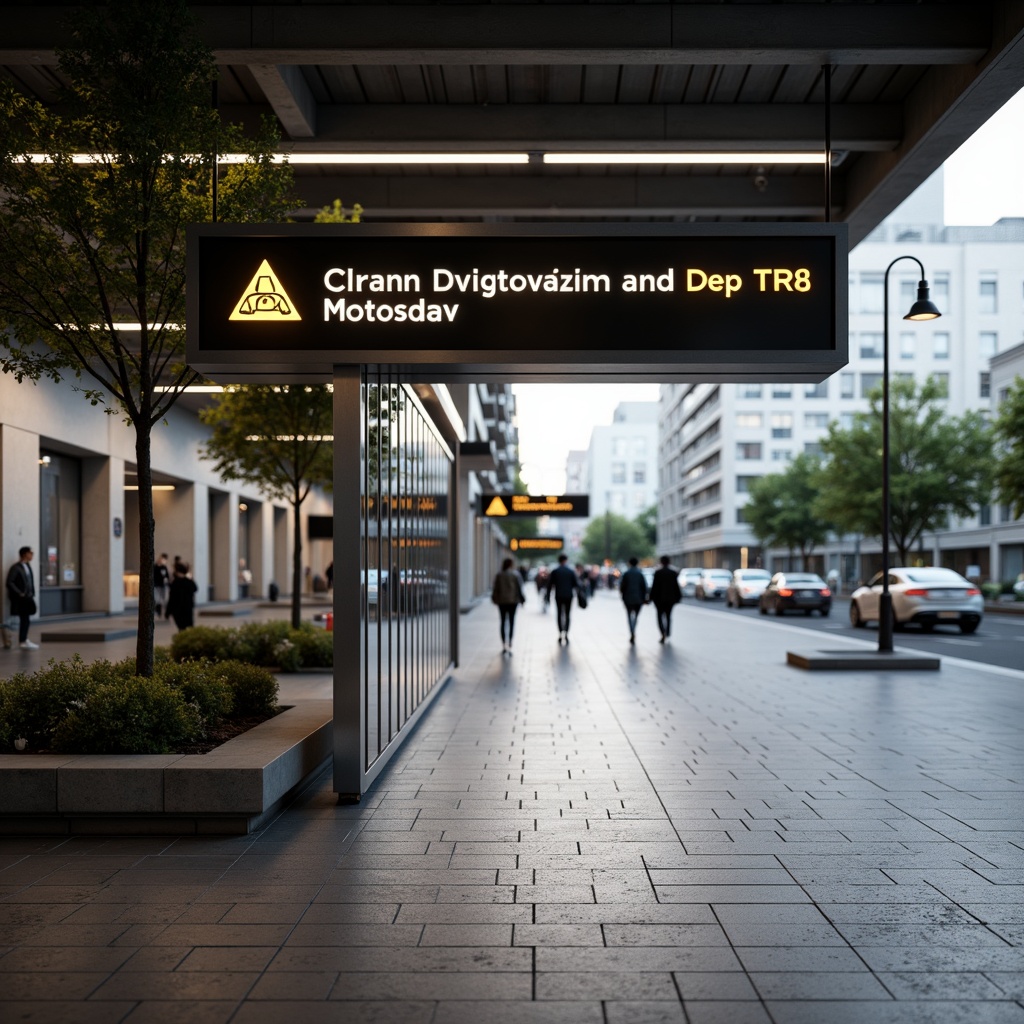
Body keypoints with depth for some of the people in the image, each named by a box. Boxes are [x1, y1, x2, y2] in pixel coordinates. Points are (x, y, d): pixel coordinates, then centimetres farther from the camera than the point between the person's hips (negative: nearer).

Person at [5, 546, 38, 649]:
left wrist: (32, 594, 10)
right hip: (20, 598, -8)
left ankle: (24, 640, 22)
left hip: (27, 598, 8)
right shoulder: (15, 567, -12)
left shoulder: (28, 566, 13)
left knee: (25, 619, 13)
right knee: (24, 619, -7)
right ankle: (23, 642, -2)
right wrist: (19, 594, -17)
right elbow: (9, 583, -16)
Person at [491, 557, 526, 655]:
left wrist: (495, 599, 14)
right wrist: (522, 599, 6)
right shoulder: (515, 575, -5)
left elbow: (495, 589, 2)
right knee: (511, 622, 0)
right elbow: (519, 588, -3)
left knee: (503, 622, 8)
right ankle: (509, 645, -9)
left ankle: (504, 645, 8)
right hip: (513, 601, -1)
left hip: (502, 601, 1)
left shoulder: (499, 575, -1)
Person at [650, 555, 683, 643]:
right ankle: (667, 634, 14)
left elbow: (654, 586, -9)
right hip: (670, 598, 3)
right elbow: (676, 586, 1)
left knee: (660, 616, 2)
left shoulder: (658, 573, -10)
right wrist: (678, 597, 9)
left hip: (660, 598, -3)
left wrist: (651, 598, -2)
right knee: (668, 616, 14)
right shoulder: (674, 573, -1)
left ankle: (663, 633, -18)